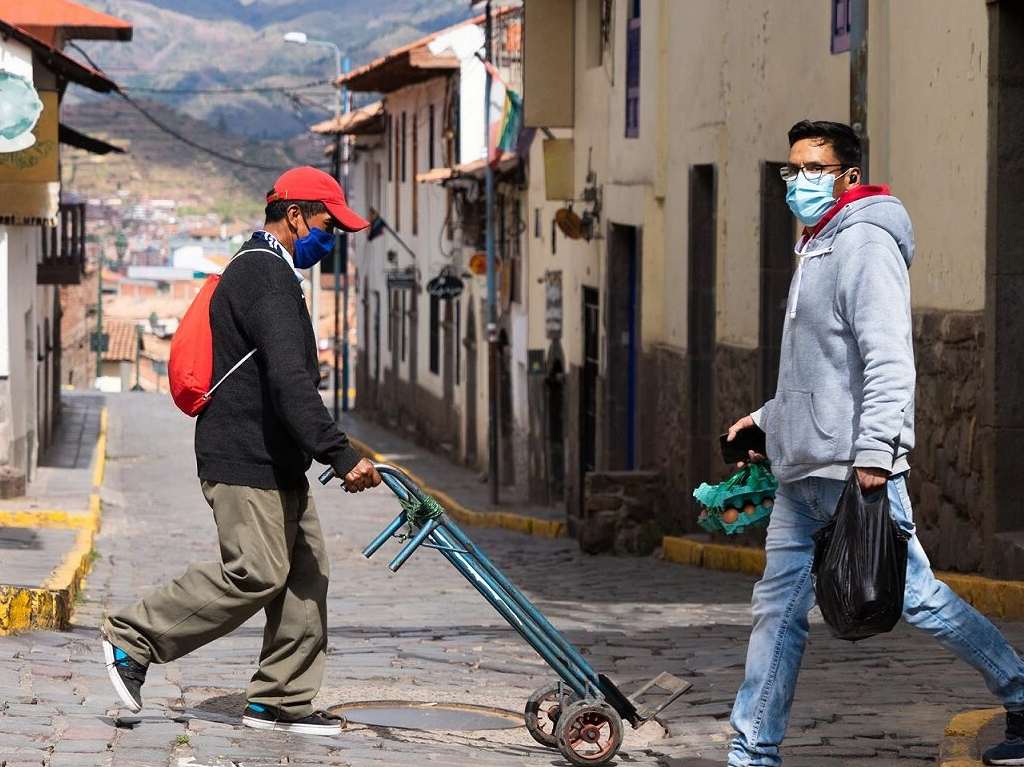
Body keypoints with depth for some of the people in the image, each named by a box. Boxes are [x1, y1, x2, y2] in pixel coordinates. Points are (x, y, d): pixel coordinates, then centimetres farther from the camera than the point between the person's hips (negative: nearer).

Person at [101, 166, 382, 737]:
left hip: (277, 463, 11)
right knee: (257, 574, -11)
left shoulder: (265, 272, 20)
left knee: (306, 571, 6)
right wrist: (341, 455, -30)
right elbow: (289, 381, -26)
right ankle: (133, 638, -1)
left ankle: (281, 700, 9)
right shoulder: (267, 276, -15)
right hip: (246, 460, -11)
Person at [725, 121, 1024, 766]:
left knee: (917, 596, -4)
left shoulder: (864, 241, -10)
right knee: (778, 608, 7)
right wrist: (768, 418, 27)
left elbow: (888, 360, -20)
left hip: (854, 469, -9)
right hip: (803, 471, 9)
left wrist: (873, 452, -26)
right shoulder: (818, 248, 20)